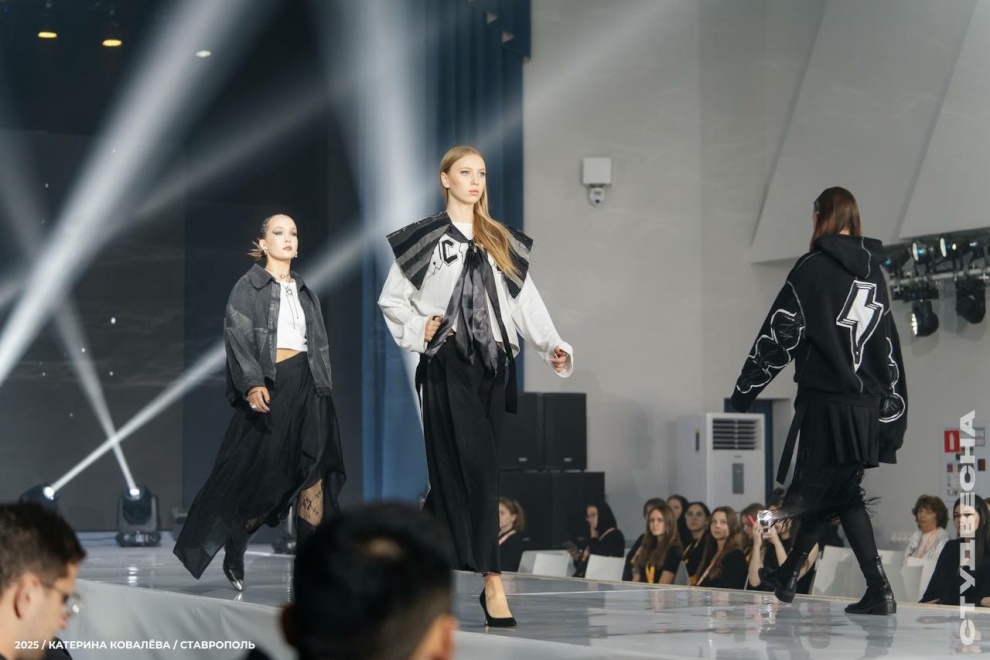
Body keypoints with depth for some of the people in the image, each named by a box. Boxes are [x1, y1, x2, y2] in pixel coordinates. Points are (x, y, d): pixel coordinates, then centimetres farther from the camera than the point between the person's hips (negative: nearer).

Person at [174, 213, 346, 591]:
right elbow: (238, 337, -9)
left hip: (307, 386, 5)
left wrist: (323, 389, 11)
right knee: (262, 476, -2)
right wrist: (252, 384, -22)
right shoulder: (249, 287, 1)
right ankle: (233, 555, 16)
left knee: (313, 475, -5)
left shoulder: (305, 292, 18)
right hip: (268, 386, -5)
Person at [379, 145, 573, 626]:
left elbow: (526, 301, 8)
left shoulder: (502, 242, 18)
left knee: (456, 471, 2)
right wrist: (419, 331, -9)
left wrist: (553, 347, -5)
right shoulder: (425, 238, 6)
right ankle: (492, 583, -17)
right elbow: (391, 299, 8)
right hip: (447, 363, -4)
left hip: (493, 364, 4)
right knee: (478, 466, -14)